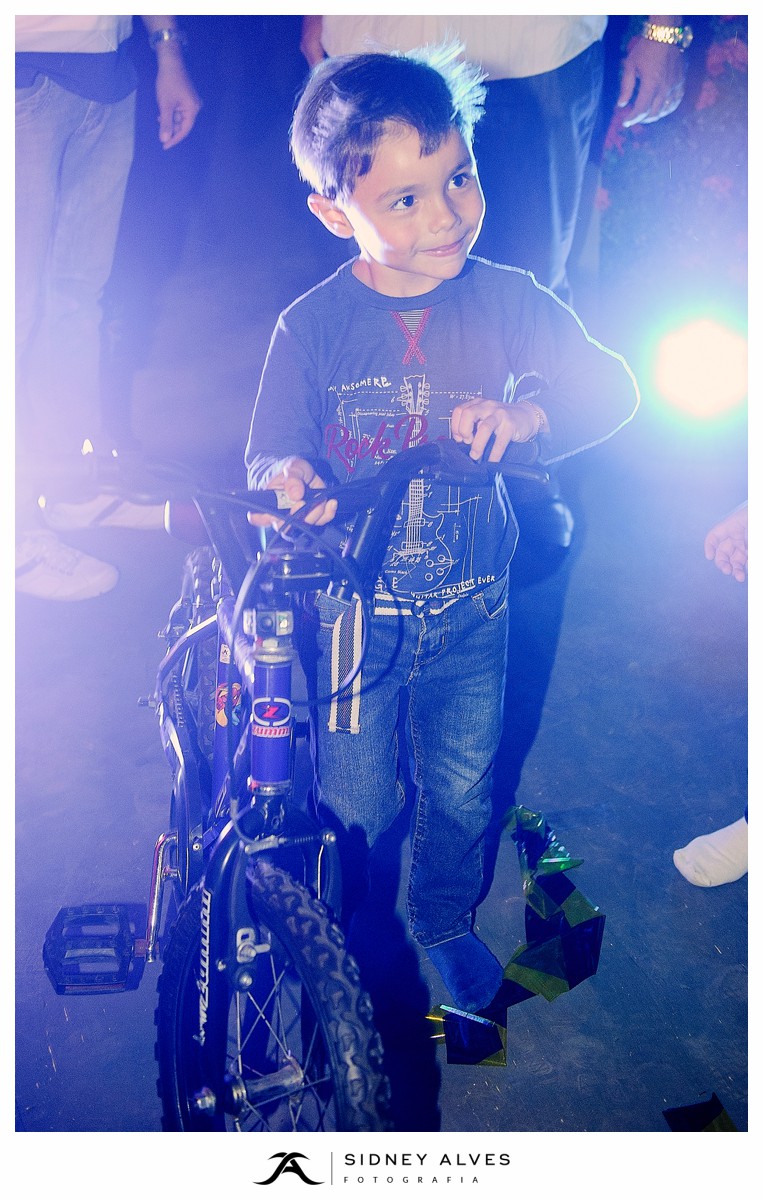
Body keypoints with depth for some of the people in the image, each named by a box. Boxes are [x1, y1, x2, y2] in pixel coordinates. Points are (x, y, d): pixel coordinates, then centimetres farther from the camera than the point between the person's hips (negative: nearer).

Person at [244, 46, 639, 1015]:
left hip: (471, 607, 2)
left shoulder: (505, 300, -8)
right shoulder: (310, 327, -12)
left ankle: (446, 920, 48)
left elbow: (609, 385, -15)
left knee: (462, 787, 18)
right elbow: (271, 447, -12)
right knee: (353, 804, 12)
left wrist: (527, 412, -36)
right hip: (355, 604, -1)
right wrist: (286, 479, -36)